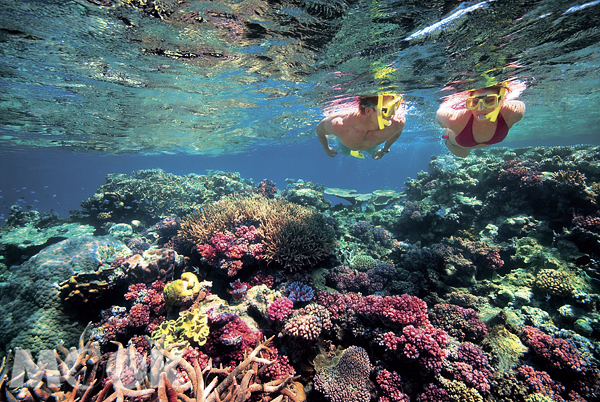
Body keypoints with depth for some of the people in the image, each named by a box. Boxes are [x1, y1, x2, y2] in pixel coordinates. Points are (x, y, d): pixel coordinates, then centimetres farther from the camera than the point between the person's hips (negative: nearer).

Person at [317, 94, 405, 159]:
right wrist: (327, 149, -7)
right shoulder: (342, 126, -51)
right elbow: (320, 128, -26)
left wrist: (385, 149, 3)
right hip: (345, 142, -2)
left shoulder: (398, 122, -43)